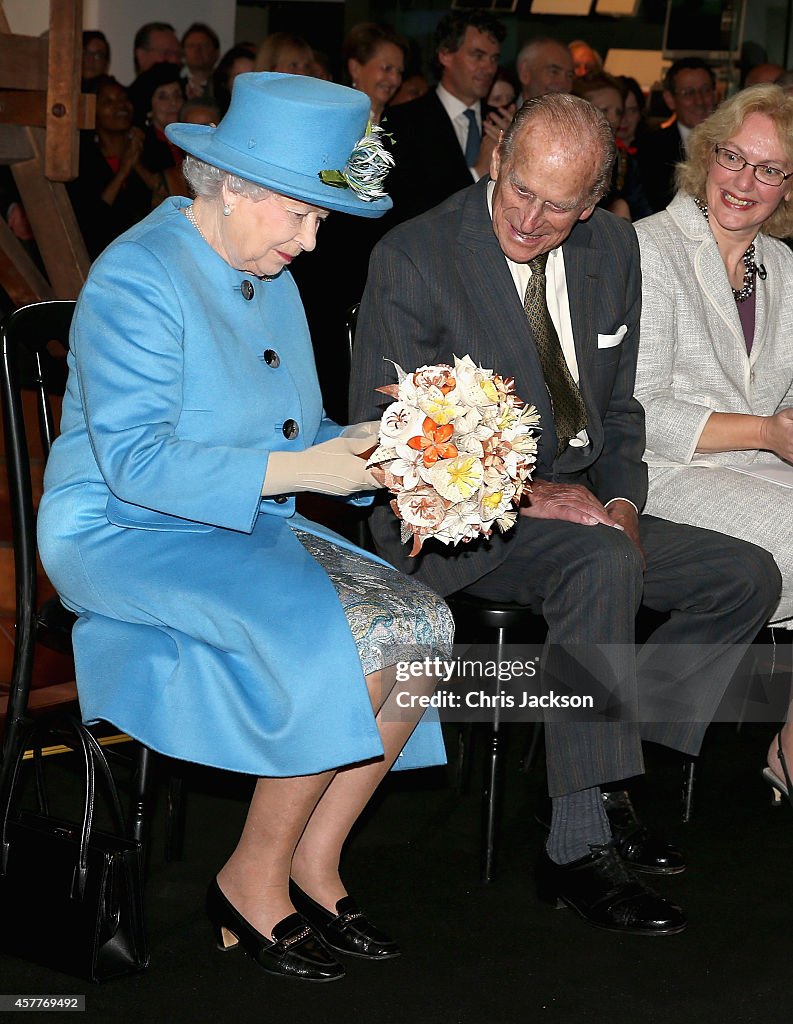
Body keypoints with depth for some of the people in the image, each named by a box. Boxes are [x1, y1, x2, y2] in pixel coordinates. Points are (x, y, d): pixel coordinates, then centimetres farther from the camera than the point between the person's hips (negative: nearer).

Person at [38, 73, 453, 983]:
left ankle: (312, 868, -4)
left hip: (249, 532, 8)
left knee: (421, 624, -15)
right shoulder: (139, 278, -15)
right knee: (342, 642, -28)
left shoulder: (271, 278, 13)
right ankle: (252, 881, -10)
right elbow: (135, 461, -23)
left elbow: (292, 430, 20)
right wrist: (298, 469, -25)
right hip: (127, 537, -8)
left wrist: (354, 447, -3)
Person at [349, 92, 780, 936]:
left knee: (747, 576, -7)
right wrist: (521, 494, -23)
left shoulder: (613, 248, 6)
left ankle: (601, 765, -5)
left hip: (581, 505, 7)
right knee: (603, 564, -34)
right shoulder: (413, 258, -13)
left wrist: (622, 499, -5)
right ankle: (577, 850, -28)